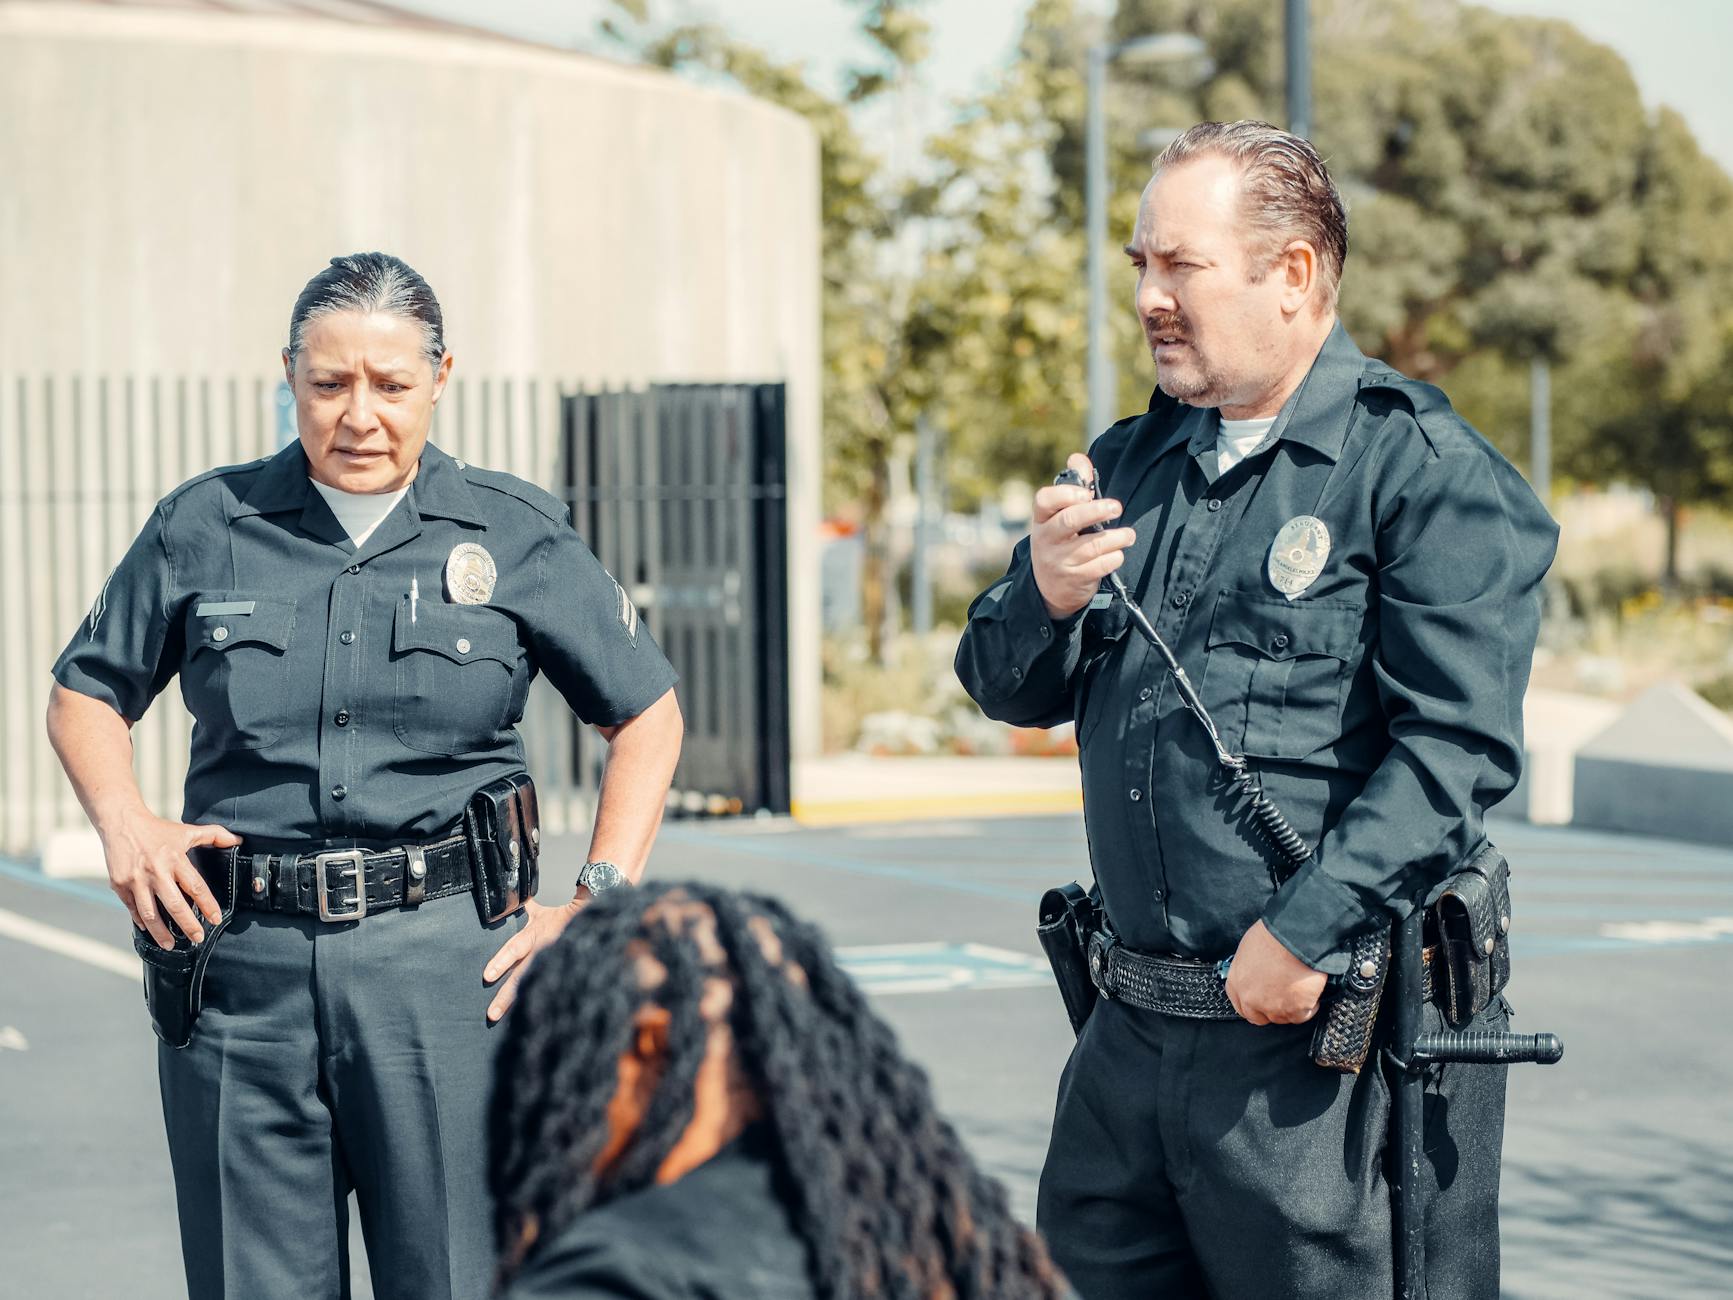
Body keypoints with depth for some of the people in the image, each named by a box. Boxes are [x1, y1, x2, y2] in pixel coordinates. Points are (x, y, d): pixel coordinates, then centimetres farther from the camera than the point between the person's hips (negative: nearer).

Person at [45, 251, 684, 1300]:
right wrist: (124, 820, -1)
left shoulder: (517, 536, 5)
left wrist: (600, 901, 2)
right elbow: (86, 693, 18)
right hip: (242, 962, 1)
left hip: (446, 961, -1)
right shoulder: (204, 527, 7)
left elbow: (648, 713, 12)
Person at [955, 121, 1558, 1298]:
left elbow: (1458, 748, -16)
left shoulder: (1424, 468, -7)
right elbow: (1009, 691, 17)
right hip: (1134, 1036, 7)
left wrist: (1304, 933, -21)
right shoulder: (1131, 463, 16)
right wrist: (1043, 595, -6)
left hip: (1333, 1049, -6)